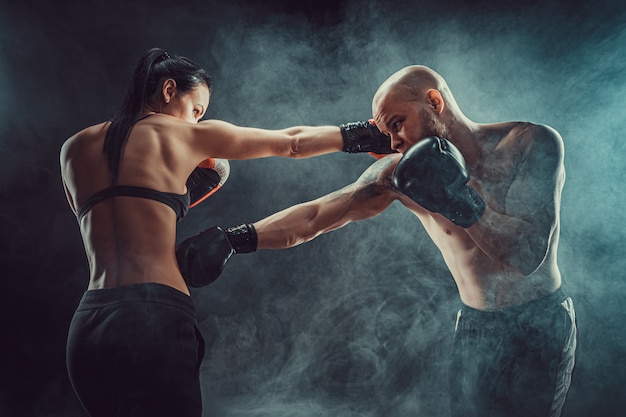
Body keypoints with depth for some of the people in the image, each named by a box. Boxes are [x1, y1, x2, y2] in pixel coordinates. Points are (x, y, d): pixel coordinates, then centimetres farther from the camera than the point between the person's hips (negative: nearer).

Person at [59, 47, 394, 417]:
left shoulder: (74, 149, 17)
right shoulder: (190, 135, 6)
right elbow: (292, 143, 16)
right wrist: (374, 136, 28)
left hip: (87, 325, 6)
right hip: (155, 315, -5)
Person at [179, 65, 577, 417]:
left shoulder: (534, 143, -15)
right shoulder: (398, 171, -7)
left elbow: (529, 254, -22)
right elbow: (313, 216, -7)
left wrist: (463, 204, -32)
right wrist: (236, 237, -15)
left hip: (540, 324, -2)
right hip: (475, 329, 3)